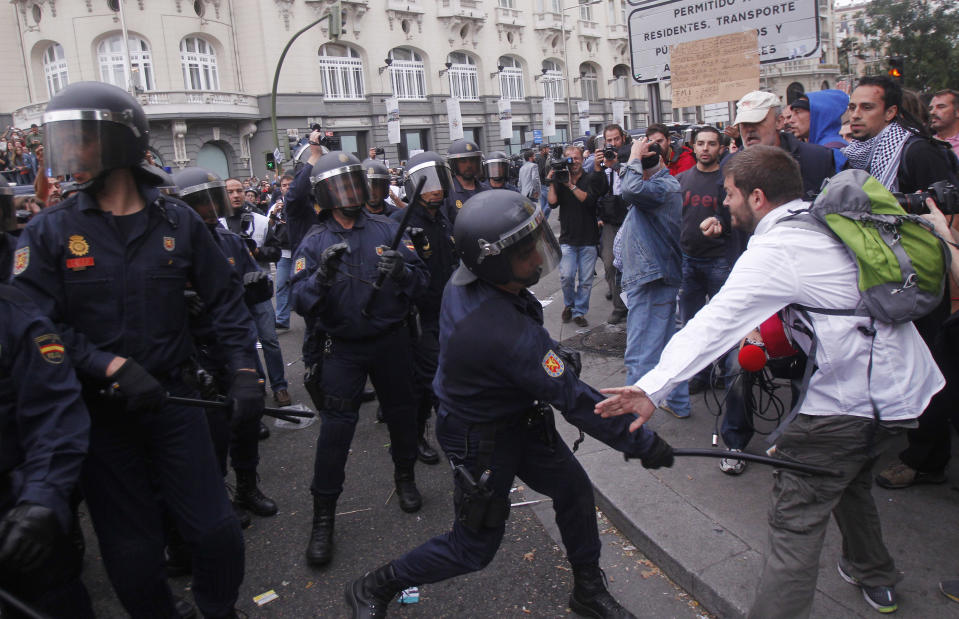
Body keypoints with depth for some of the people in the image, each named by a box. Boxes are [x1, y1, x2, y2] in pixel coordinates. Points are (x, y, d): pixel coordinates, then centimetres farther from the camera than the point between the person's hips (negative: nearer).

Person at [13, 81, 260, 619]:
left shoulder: (177, 221, -2)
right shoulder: (50, 231, -5)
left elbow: (225, 297, 2)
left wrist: (245, 368, -8)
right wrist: (115, 367, -22)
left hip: (172, 398, 1)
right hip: (99, 411, 0)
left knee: (216, 529, 5)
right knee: (133, 552, 12)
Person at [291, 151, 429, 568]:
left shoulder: (387, 231, -2)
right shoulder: (315, 243, -4)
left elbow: (422, 280, -6)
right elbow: (301, 302, -14)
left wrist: (403, 272, -28)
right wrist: (323, 275, -32)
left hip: (391, 341, 2)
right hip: (344, 349, -1)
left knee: (401, 414, 15)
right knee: (335, 428, -4)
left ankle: (405, 477, 43)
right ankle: (323, 518, 9)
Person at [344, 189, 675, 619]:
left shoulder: (463, 282, -15)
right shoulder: (511, 335, -39)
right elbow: (576, 402, -30)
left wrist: (552, 354, -1)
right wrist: (644, 444, -19)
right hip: (482, 439, -8)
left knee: (573, 488, 16)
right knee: (474, 547, 10)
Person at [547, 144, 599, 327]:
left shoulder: (590, 180, 1)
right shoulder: (559, 180, 6)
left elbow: (589, 200, -15)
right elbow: (552, 203, -6)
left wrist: (571, 185, -18)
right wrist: (551, 183, -12)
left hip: (588, 239, 0)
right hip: (568, 239, 0)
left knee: (585, 280, 4)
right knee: (566, 277, -8)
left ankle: (579, 312, 18)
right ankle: (569, 304, 19)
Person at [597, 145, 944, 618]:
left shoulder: (773, 252, -17)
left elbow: (714, 322, -28)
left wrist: (653, 387, -35)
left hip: (852, 400, -9)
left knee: (795, 518, -5)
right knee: (849, 476, 30)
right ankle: (874, 577, 50)